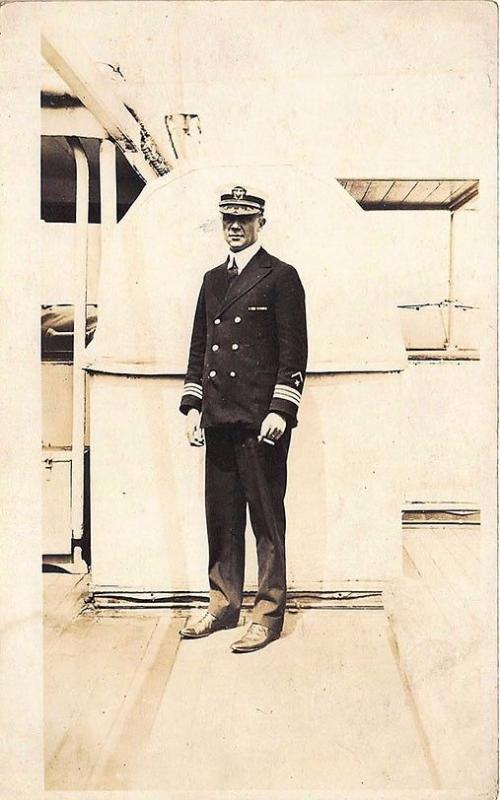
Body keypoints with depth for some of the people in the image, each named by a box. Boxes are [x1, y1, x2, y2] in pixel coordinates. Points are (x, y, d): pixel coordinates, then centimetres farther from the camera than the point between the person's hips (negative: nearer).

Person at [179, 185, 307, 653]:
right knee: (221, 517, 12)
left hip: (261, 419, -6)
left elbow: (294, 351, -6)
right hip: (218, 418, 6)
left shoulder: (281, 277, -1)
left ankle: (268, 615, 11)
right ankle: (223, 604, 24)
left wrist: (280, 410, -14)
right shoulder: (213, 279, 18)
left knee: (266, 519, 1)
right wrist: (192, 405, 10)